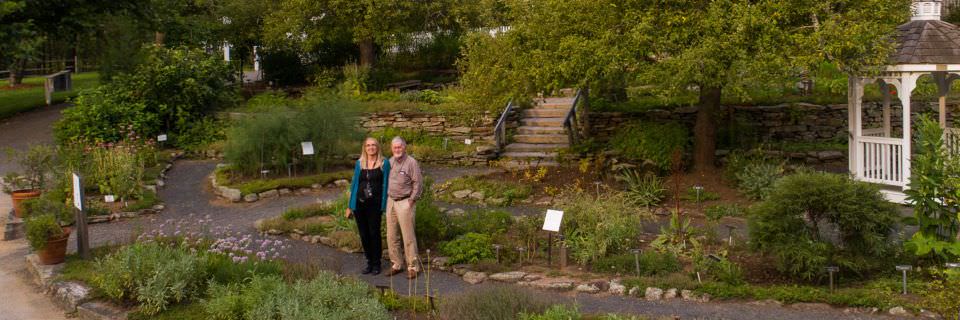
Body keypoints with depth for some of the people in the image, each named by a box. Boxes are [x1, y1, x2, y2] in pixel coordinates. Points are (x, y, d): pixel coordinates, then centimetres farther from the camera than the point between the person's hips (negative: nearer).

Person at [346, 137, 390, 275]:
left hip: (375, 205, -3)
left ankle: (376, 264, 13)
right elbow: (354, 184, 11)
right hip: (360, 204, 3)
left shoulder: (384, 163, 0)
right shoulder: (359, 163, 8)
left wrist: (384, 205, -6)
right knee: (363, 234, 9)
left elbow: (385, 185, 1)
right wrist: (350, 206, 9)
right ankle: (369, 263, 22)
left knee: (374, 233, 0)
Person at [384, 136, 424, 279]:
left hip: (405, 202, -7)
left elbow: (418, 183, -10)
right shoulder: (390, 162, 11)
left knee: (408, 236, -5)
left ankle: (413, 266, 4)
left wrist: (411, 200, -12)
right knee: (391, 235, 10)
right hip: (391, 201, 7)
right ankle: (396, 264, 21)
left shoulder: (411, 162, -9)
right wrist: (387, 197, 11)